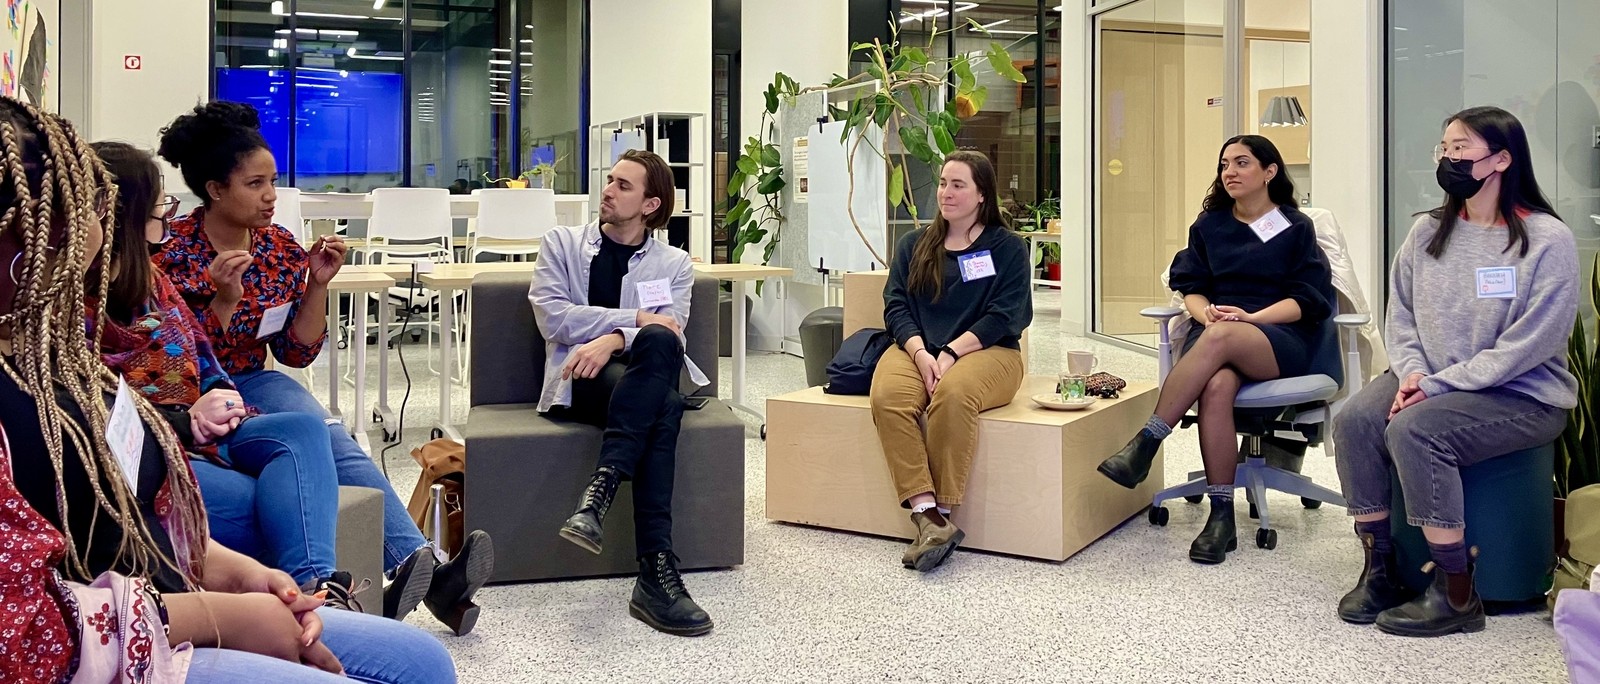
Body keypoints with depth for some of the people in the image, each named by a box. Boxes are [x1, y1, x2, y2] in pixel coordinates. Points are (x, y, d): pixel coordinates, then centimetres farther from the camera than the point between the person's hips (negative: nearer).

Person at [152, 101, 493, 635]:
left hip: (251, 382, 4)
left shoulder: (280, 248, 4)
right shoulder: (174, 252, -8)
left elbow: (296, 354, 6)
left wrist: (317, 284, -7)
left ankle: (424, 571, -41)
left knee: (332, 440, -28)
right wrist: (223, 300, -24)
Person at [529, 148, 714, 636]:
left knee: (658, 343, -37)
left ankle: (600, 489, -45)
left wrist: (613, 340, -23)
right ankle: (656, 568, -43)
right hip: (580, 379, -2)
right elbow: (553, 318, -3)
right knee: (663, 409, -36)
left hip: (645, 376, 2)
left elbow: (669, 334, -2)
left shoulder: (673, 264, 17)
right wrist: (636, 318, -10)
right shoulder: (561, 244, 15)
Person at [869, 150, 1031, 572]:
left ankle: (942, 513, -30)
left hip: (986, 350, -3)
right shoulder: (914, 245, 20)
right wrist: (920, 353, -12)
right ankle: (927, 516, -37)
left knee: (953, 394, -38)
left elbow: (1004, 315, -2)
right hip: (917, 349, 3)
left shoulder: (1007, 247, 10)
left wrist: (950, 352, -16)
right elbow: (896, 305, 8)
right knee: (888, 397, -32)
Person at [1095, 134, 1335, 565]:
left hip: (1281, 340, -2)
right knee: (1217, 387, -36)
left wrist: (1250, 318, -14)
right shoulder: (1209, 225, 22)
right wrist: (1206, 312, -11)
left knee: (1219, 339, -39)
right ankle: (1221, 516, -35)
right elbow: (1191, 287, 13)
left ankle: (1144, 446, -39)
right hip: (1217, 333, 2)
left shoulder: (1297, 228, 12)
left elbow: (1308, 299, 2)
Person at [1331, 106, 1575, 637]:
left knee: (1414, 429, -31)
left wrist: (1439, 384, -21)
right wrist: (1410, 371, -11)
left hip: (1523, 396, -5)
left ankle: (1455, 595, -19)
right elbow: (1400, 316, 9)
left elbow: (1526, 346, -17)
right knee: (1354, 420, -22)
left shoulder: (1546, 239, -11)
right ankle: (1380, 569, -10)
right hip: (1430, 382, 6)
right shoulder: (1427, 232, 7)